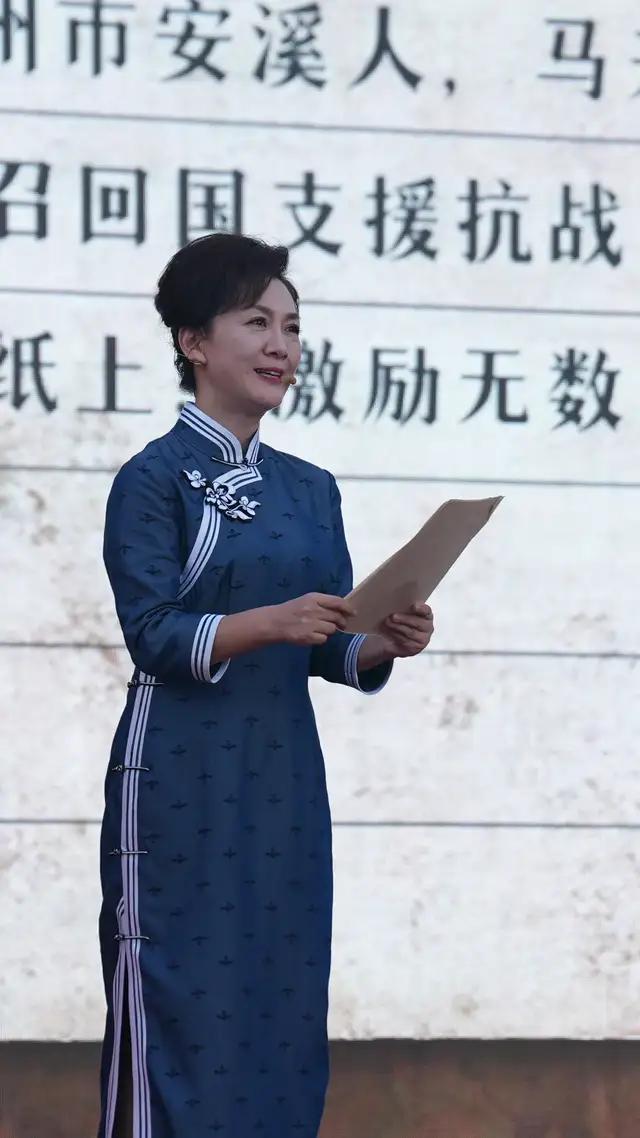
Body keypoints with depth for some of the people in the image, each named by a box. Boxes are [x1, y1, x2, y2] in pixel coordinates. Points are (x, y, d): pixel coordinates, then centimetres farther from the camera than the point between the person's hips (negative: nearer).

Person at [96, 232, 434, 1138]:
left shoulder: (311, 489, 13)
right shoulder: (155, 477, -5)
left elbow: (331, 649, 13)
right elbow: (154, 636, -13)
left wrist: (385, 645, -8)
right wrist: (272, 622, -26)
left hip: (285, 781, 6)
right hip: (181, 781, -6)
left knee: (283, 1002, 7)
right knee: (178, 1008, -5)